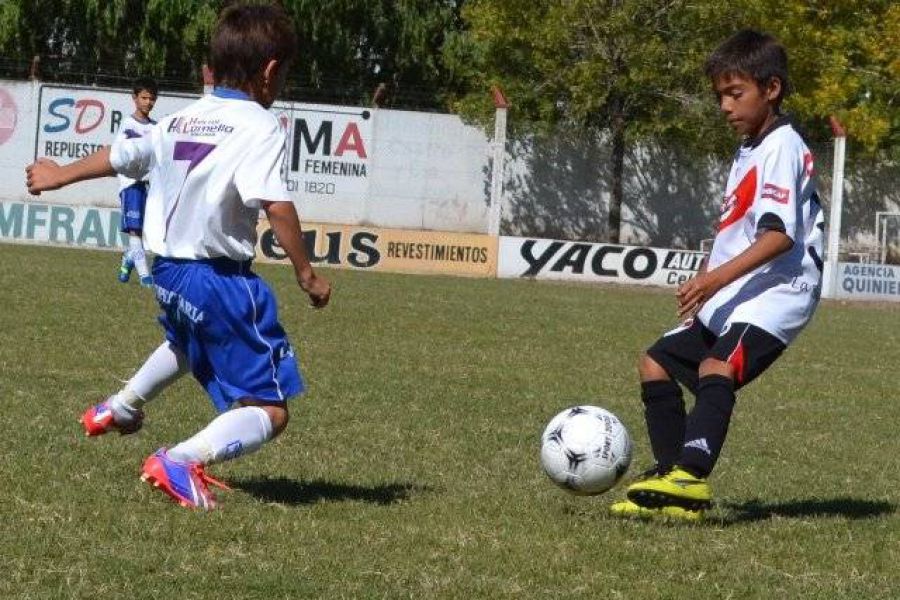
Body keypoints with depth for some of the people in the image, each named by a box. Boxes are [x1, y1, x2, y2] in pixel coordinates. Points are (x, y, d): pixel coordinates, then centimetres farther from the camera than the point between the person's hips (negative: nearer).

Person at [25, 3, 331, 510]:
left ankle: (120, 408, 57)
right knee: (270, 410, -6)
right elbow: (276, 205, -25)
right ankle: (182, 462, -25)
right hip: (223, 277, -8)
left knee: (188, 343, 42)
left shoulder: (180, 121, 9)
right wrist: (307, 274, -17)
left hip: (169, 271, 8)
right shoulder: (260, 127, -13)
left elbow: (118, 156, 22)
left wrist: (61, 175, 39)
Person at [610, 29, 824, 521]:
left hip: (775, 293, -11)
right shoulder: (749, 152, 19)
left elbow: (779, 235, -24)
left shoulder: (782, 147, -12)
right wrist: (703, 288, 20)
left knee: (717, 367, -31)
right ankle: (674, 482, 9)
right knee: (657, 364, 11)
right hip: (729, 299, 11)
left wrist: (717, 277, -31)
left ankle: (691, 476, -47)